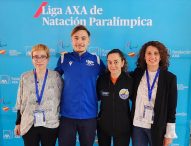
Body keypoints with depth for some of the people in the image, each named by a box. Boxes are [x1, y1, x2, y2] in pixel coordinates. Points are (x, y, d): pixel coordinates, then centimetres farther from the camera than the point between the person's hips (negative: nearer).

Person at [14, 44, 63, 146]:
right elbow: (20, 102, 9)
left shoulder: (56, 76, -1)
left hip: (50, 125, -1)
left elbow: (61, 99, 4)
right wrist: (18, 123, 9)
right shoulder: (25, 77, 3)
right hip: (29, 125, 1)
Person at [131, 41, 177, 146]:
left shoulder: (169, 78, -6)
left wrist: (169, 133, -4)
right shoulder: (137, 73, 1)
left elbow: (171, 107, -4)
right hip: (137, 125, 2)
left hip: (158, 128, -2)